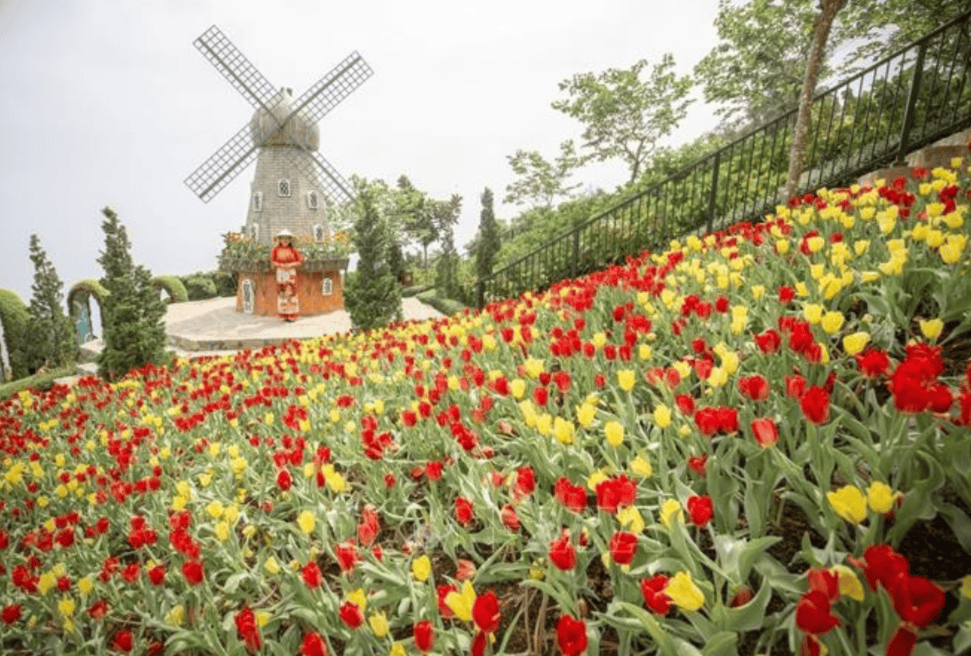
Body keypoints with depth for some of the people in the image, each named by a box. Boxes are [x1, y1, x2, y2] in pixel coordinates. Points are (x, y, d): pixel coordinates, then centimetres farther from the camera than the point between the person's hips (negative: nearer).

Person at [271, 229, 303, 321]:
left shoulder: (293, 250, 2)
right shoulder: (276, 249, 3)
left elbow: (300, 261, 2)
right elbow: (272, 261, 4)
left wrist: (291, 265, -13)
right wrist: (280, 265, -12)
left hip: (291, 273, -1)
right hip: (280, 273, 1)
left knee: (291, 292, -3)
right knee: (282, 293, 0)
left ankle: (292, 315, 1)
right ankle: (284, 315, 6)